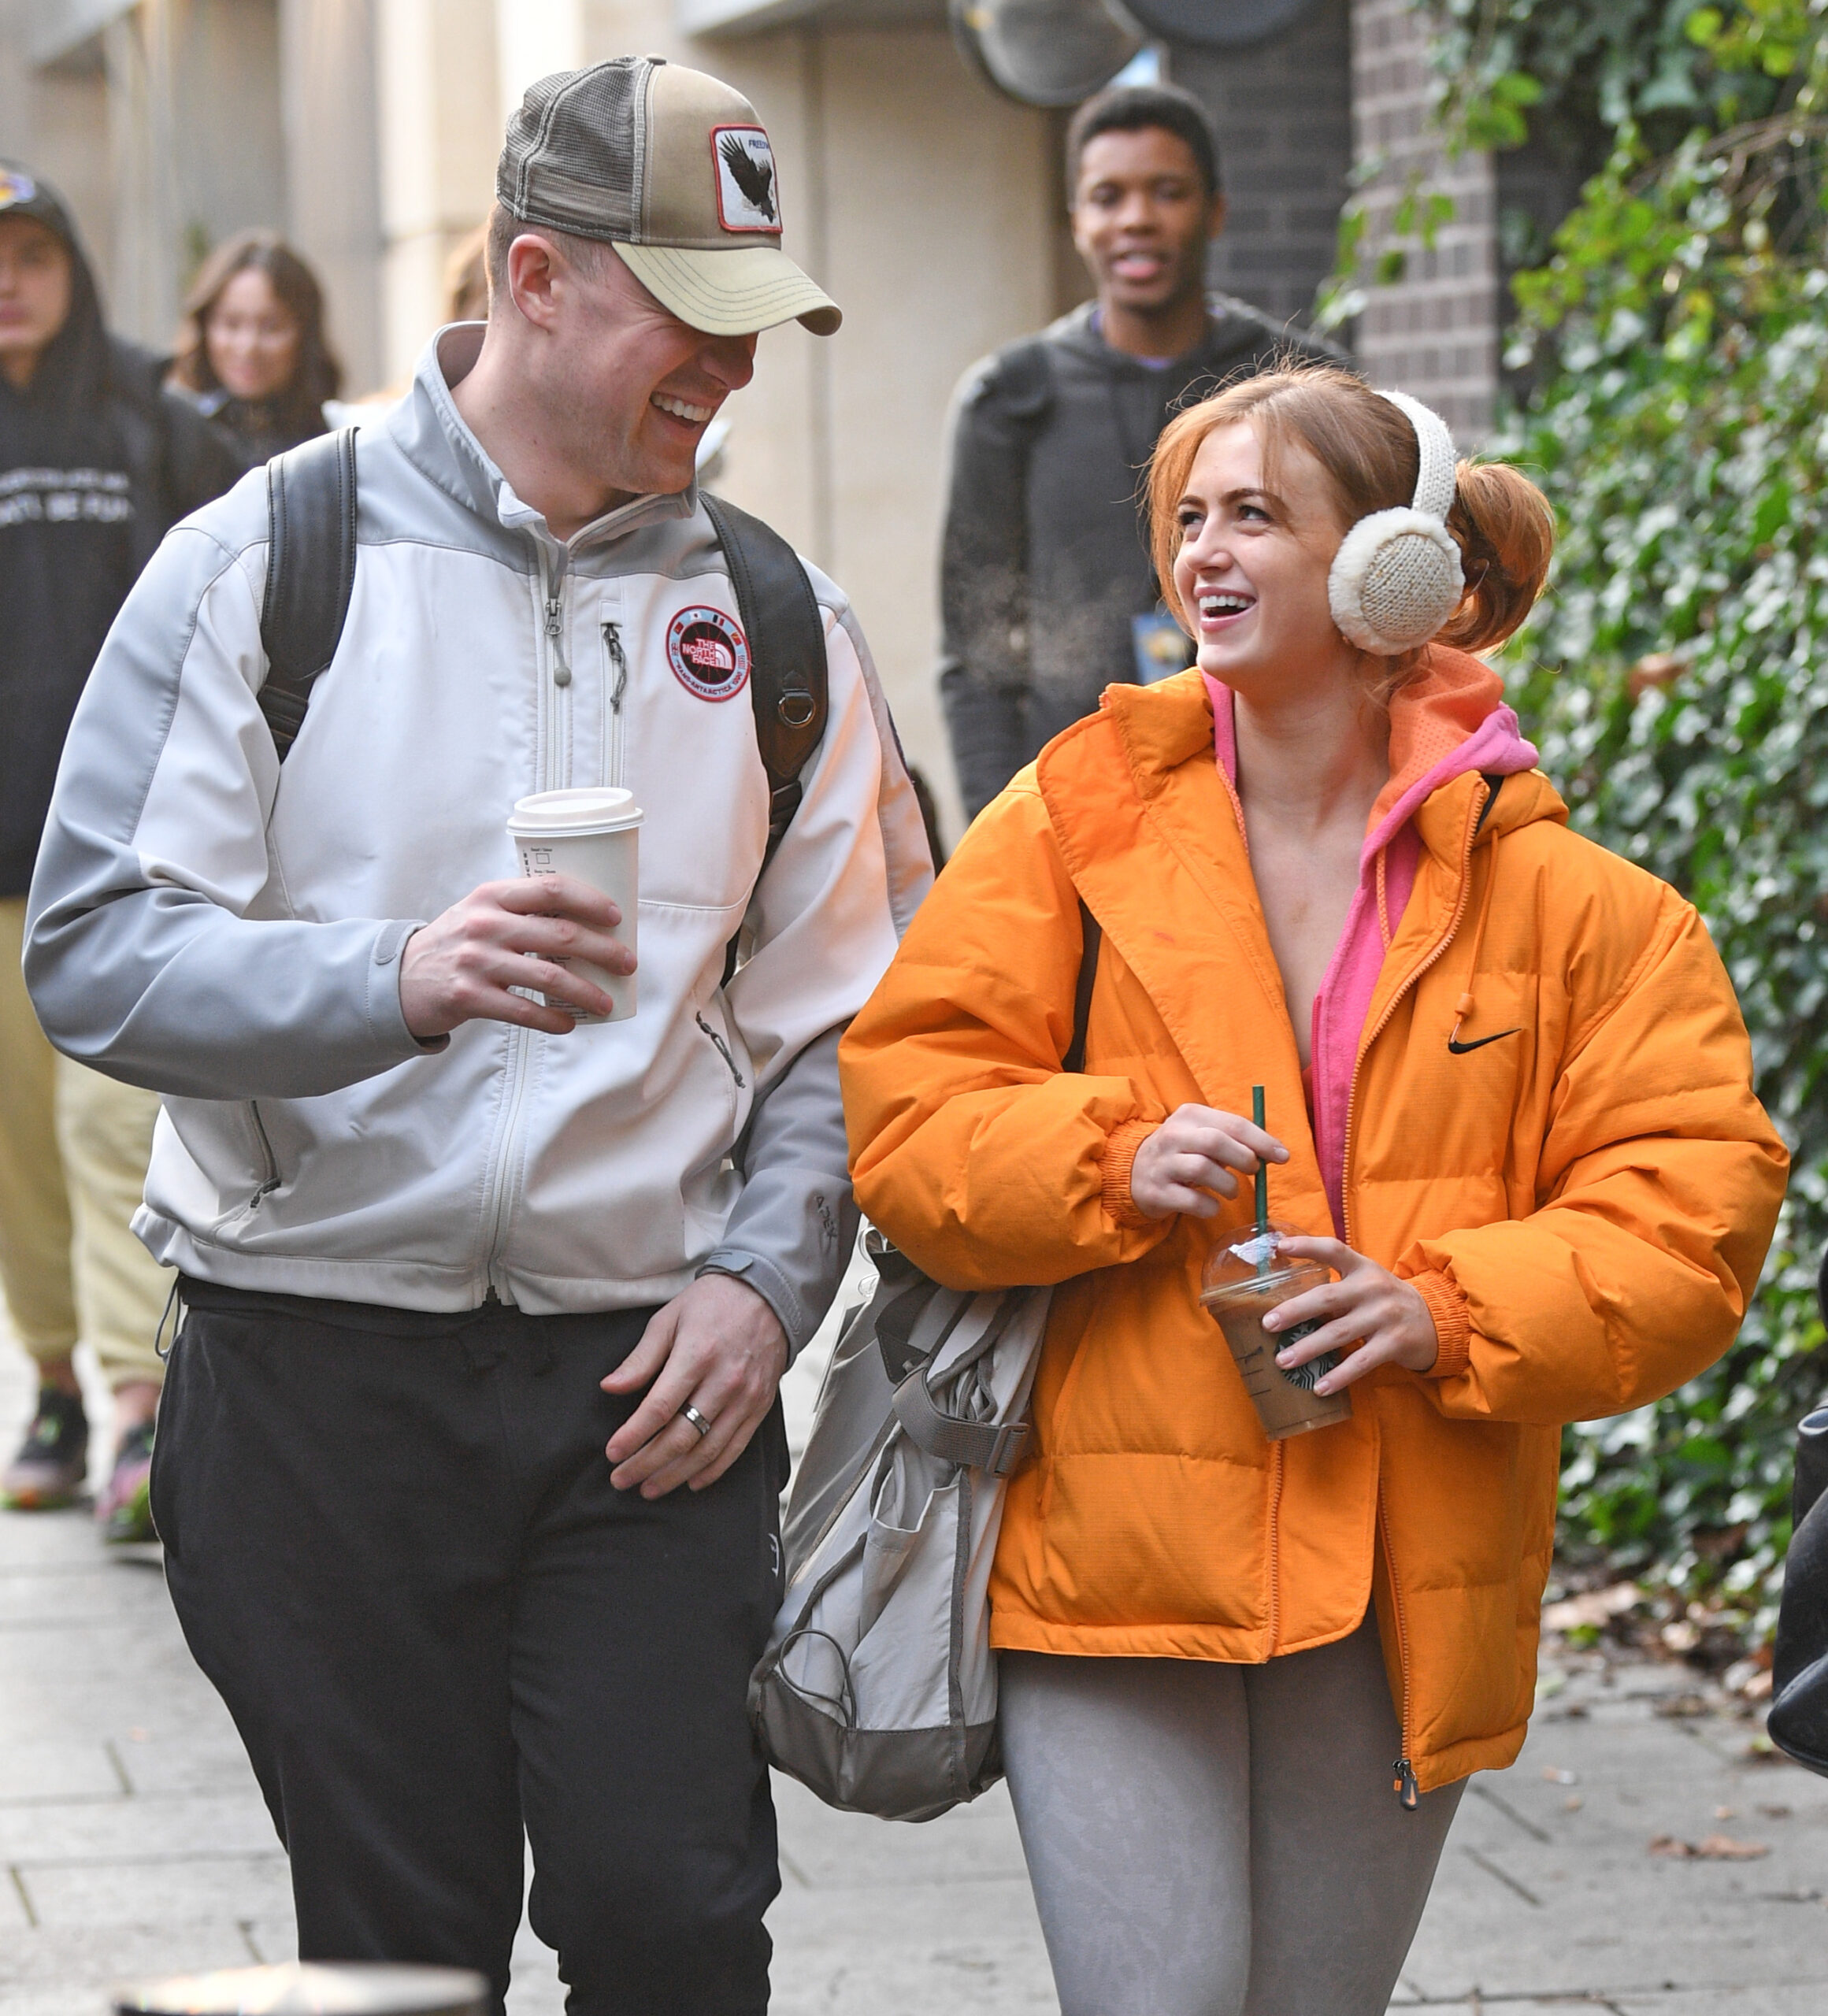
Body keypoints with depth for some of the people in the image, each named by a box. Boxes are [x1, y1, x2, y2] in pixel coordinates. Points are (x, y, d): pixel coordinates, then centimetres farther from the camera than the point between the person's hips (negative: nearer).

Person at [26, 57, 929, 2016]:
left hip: (651, 1377, 2)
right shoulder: (267, 562, 0)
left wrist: (766, 1274, -4)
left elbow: (838, 1019, 12)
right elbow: (92, 954, -8)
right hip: (323, 1365, -2)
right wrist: (396, 984, -23)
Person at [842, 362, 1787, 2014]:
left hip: (1399, 1592, 1)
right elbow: (903, 1105, 2)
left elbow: (1689, 1203, 0)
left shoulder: (1564, 899, 3)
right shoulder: (1081, 819, 3)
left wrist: (1456, 1309, -14)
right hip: (1115, 1548, -1)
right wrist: (1108, 1157, -16)